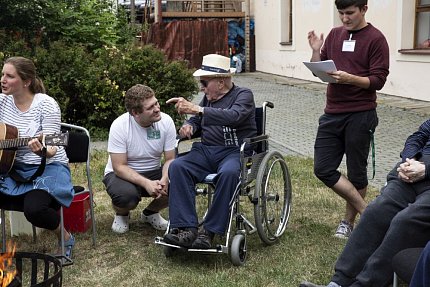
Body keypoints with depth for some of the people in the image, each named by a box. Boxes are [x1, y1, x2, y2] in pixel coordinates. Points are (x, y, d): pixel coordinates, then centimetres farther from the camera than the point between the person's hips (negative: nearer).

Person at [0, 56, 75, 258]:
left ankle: (65, 238, 0)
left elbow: (51, 149, -17)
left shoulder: (46, 105, -15)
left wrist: (42, 151, -40)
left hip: (47, 167, -5)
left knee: (33, 208, -29)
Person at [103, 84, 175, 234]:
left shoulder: (166, 121, -14)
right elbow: (119, 167, -21)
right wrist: (146, 183, -36)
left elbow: (170, 159, -8)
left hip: (153, 172, 3)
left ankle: (150, 213, 8)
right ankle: (121, 214, 4)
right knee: (127, 195, -37)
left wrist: (164, 180, -30)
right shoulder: (119, 126, -22)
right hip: (121, 174, -3)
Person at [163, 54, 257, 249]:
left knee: (228, 173, -39)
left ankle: (209, 231, -28)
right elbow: (196, 120, 32)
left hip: (234, 152, -5)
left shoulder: (243, 95, 0)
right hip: (206, 151, 5)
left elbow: (233, 116, -22)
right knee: (177, 166, -24)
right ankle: (186, 228, -28)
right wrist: (189, 126, 6)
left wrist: (197, 109, -31)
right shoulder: (208, 98, 19)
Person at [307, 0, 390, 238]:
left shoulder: (375, 39, -5)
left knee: (356, 172, 7)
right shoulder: (334, 34, 11)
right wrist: (316, 51, -4)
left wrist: (350, 78, -25)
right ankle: (365, 211, 13)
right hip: (332, 113, 6)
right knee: (322, 168, 1)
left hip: (360, 115, -5)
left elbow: (378, 80, -10)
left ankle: (348, 221, 25)